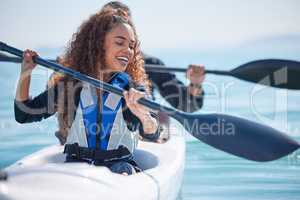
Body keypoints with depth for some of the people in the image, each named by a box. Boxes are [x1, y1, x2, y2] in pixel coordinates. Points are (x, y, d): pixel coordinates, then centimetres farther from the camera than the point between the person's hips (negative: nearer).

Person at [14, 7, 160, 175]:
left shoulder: (135, 89, 2)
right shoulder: (71, 86, 6)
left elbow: (152, 134, -16)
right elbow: (24, 115, 15)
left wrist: (144, 115, -38)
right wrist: (25, 75, 4)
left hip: (119, 163, -1)